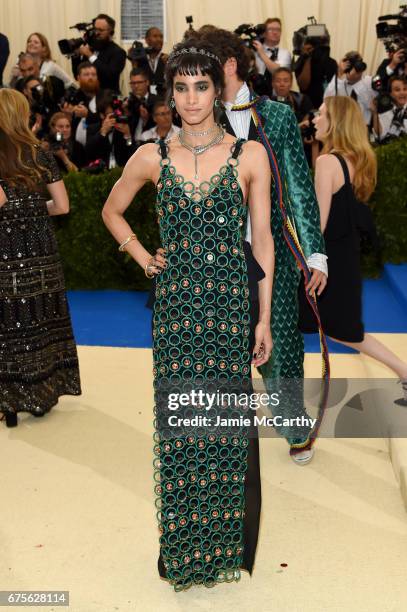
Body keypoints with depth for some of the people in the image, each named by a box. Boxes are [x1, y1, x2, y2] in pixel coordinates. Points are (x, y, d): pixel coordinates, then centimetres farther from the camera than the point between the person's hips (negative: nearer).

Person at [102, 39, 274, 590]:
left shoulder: (250, 155, 0)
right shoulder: (152, 157, 5)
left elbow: (262, 239, 1)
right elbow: (112, 210, 21)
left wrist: (264, 317, -2)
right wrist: (141, 255, 6)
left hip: (231, 301, -1)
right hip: (176, 302, 2)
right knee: (178, 420, 6)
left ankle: (230, 544, 24)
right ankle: (181, 546, 24)